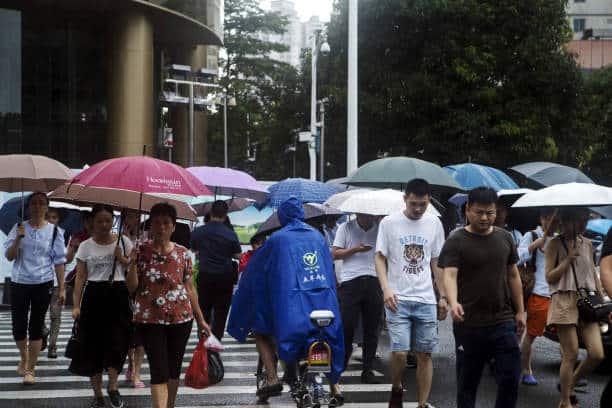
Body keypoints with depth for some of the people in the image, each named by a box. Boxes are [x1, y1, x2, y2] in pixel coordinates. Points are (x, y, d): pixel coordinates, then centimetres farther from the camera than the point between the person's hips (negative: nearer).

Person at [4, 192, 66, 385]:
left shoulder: (54, 231, 1)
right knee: (18, 326, 2)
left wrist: (61, 288, -2)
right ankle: (24, 359, 31)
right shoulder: (19, 228, 3)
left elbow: (59, 261, 1)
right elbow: (9, 256, 0)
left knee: (36, 327, 2)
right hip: (19, 283, 1)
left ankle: (30, 369, 11)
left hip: (43, 284, -1)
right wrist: (18, 239, -16)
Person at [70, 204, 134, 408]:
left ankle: (113, 387, 9)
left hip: (118, 294, -1)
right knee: (93, 345, 3)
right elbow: (80, 277, 3)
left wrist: (122, 258, -11)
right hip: (94, 296, 1)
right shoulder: (85, 246, 5)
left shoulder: (123, 242, 4)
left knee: (116, 342, -10)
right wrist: (76, 305, -4)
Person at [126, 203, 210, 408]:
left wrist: (200, 320, 9)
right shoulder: (141, 251, 0)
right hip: (150, 320, -3)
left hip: (181, 318, 3)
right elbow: (132, 287, -3)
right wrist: (133, 262, -18)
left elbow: (189, 288, 10)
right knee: (159, 371, -9)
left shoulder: (183, 253, 5)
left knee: (174, 369, 11)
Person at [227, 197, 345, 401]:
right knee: (327, 336, 28)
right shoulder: (317, 236, 12)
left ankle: (272, 378, -2)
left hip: (292, 301, -4)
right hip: (324, 299, 4)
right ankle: (334, 384, 24)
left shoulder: (277, 239, 0)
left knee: (260, 329, 15)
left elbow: (255, 269, 9)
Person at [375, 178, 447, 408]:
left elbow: (436, 262, 13)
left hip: (426, 300, 3)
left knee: (424, 354, 3)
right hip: (398, 299, -3)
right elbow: (380, 258, 1)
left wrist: (443, 296, 9)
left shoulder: (434, 223, 8)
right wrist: (386, 288, -14)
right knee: (399, 352, -12)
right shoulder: (389, 223, -1)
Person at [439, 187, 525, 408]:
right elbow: (450, 275, -18)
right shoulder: (456, 241, -5)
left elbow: (513, 275, 16)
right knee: (467, 381, 7)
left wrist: (520, 311, 13)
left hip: (503, 322, 3)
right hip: (469, 324, -3)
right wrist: (453, 303, -36)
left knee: (510, 377, 0)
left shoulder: (505, 238, 10)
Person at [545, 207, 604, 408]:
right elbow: (549, 276, -5)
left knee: (597, 354, -5)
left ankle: (570, 384, 19)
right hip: (565, 303, -5)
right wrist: (570, 257, -12)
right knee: (571, 355, -6)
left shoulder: (587, 244, 15)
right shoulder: (555, 244, -1)